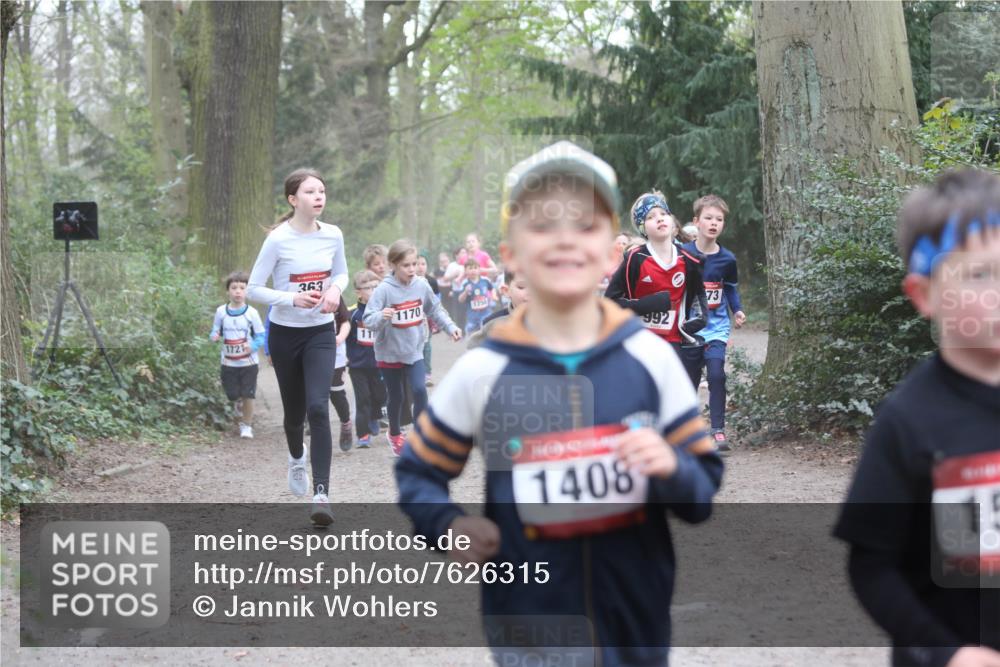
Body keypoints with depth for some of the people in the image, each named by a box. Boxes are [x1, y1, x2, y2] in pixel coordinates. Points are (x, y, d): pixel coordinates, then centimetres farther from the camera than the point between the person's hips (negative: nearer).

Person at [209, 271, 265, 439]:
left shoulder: (251, 313, -7)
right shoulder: (221, 312, -2)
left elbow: (260, 336, -3)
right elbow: (215, 331, 8)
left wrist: (252, 346, -23)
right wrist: (214, 336, -16)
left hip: (249, 362, -2)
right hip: (228, 363, 2)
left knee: (248, 395, -4)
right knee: (232, 395, 8)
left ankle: (246, 425, 14)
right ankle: (239, 403, 44)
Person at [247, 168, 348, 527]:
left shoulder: (333, 235, -3)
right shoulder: (278, 240, -14)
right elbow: (254, 288, -10)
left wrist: (335, 289, -7)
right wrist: (292, 299, -24)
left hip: (321, 333, 1)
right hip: (285, 334, -1)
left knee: (317, 407, -16)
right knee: (295, 410, 12)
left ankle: (321, 494, -18)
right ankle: (296, 458, 48)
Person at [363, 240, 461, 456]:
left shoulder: (421, 285, -7)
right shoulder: (384, 290, -19)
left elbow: (435, 310, 8)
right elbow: (368, 320, -24)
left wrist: (451, 327, 0)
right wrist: (381, 316, -44)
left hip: (414, 351, 2)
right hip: (389, 352, -2)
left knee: (420, 390, -14)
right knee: (396, 397, 13)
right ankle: (395, 434, 40)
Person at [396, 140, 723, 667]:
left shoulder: (649, 357, -4)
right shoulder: (481, 371, -7)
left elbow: (703, 489, 3)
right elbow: (417, 472, 6)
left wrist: (672, 470, -18)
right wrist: (448, 526, -12)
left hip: (636, 625, 2)